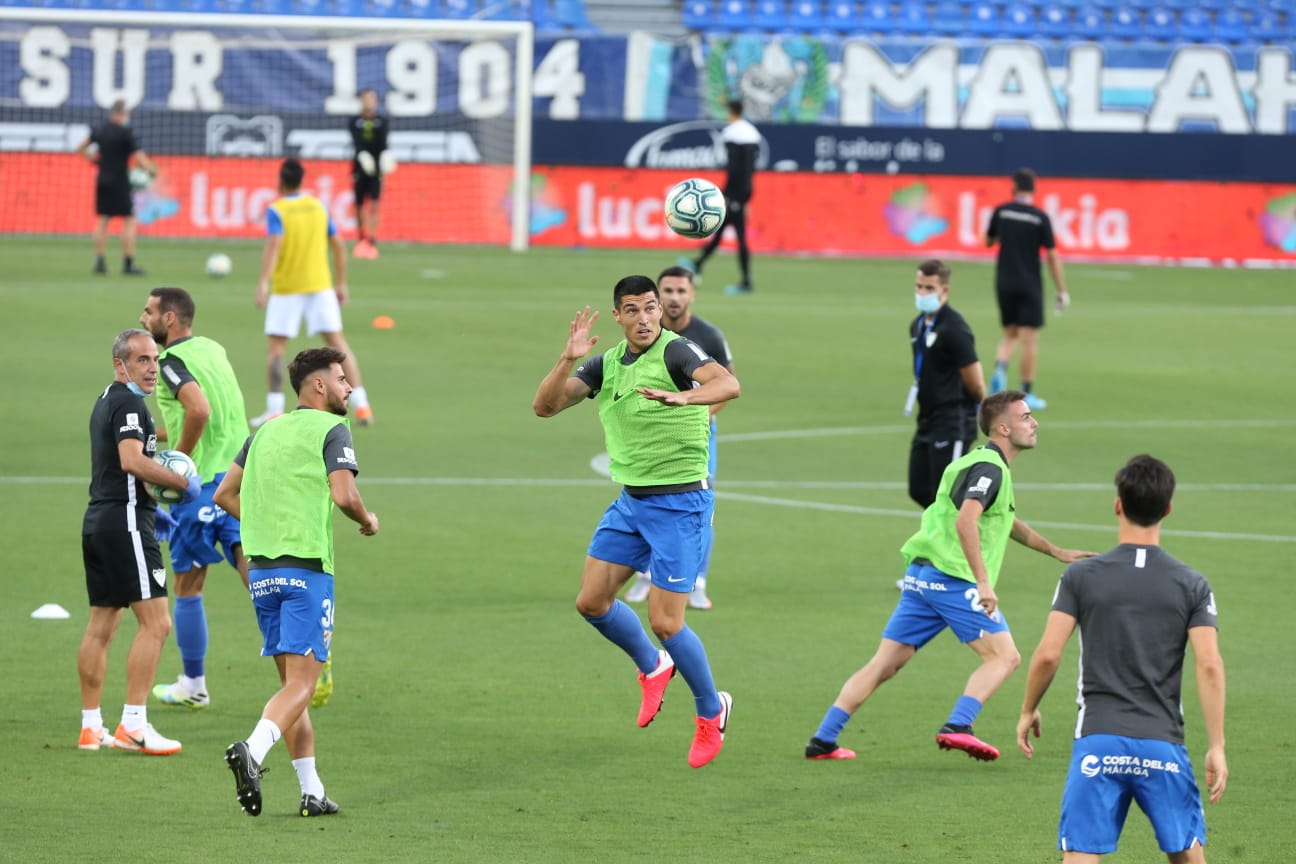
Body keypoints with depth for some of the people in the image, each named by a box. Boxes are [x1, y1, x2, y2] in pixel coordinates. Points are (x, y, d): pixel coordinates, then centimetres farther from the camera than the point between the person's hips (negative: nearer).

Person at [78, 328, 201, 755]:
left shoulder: (106, 401, 19)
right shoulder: (128, 402, -12)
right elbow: (132, 461, -26)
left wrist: (149, 508, 26)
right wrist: (185, 484, -17)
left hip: (98, 519, 10)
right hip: (125, 520, -10)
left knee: (100, 627, 13)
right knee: (156, 623, -10)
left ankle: (91, 727, 16)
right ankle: (133, 724, -14)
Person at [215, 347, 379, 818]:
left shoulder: (266, 431, 16)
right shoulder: (330, 430, -5)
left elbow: (224, 494, 18)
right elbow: (343, 495, -18)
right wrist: (368, 521, 2)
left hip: (262, 568, 7)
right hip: (307, 567, -7)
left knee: (292, 681, 12)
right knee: (302, 683, -9)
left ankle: (312, 792, 10)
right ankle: (251, 751, -33)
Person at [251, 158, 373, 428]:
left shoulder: (276, 211, -8)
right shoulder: (318, 207, 7)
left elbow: (273, 246, -23)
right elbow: (339, 247, 10)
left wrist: (263, 282, -31)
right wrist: (341, 284, 18)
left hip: (286, 288, -4)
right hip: (320, 284, 4)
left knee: (276, 347, 5)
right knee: (337, 343, 6)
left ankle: (275, 409, -2)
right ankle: (361, 405, 0)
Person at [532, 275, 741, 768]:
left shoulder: (675, 352, -15)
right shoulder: (607, 364, 6)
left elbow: (728, 384, -34)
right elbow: (545, 406, 2)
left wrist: (682, 397, -53)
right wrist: (569, 359, -15)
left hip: (678, 502, -7)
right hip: (630, 501, 7)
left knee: (666, 622, -8)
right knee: (592, 602, 5)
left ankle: (711, 711, 14)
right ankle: (652, 668, 31)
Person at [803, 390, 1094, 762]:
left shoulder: (982, 463, 24)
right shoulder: (990, 468, -9)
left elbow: (1008, 522, 39)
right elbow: (965, 521, -25)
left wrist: (1056, 551, 43)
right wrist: (983, 582, -27)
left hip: (921, 574, 9)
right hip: (953, 578, -9)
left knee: (885, 664, 9)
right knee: (1004, 656, -4)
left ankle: (823, 740, 5)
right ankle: (957, 727, -18)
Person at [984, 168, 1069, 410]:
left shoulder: (1001, 212, -1)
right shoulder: (1041, 218, -8)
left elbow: (988, 241, 13)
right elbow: (1052, 256, -8)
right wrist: (1062, 291, -5)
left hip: (1005, 282, 3)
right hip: (1030, 285, -3)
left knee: (1010, 334, 17)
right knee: (1030, 339, 2)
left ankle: (999, 370, -10)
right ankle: (1027, 393, 2)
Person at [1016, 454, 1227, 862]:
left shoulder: (1080, 576, 1)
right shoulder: (1192, 585, 3)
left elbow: (1047, 654, -4)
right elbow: (1210, 665, -6)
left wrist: (1028, 711, 12)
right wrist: (1216, 747, -3)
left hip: (1097, 741, -1)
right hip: (1163, 745, 1)